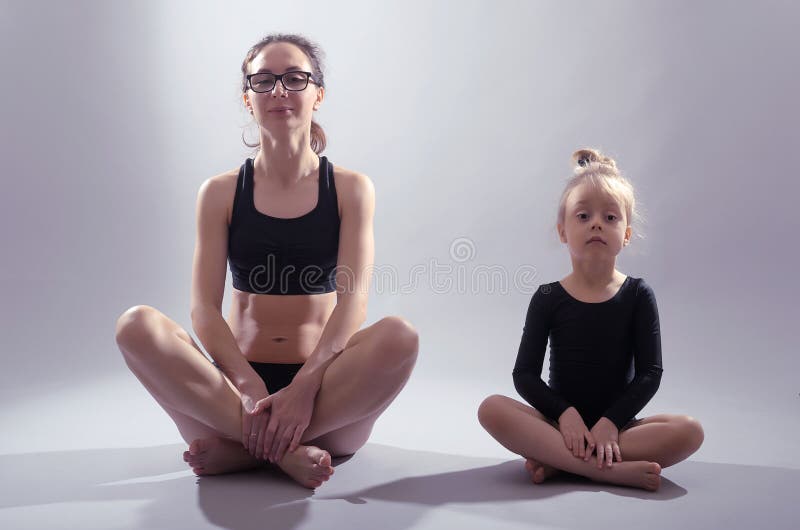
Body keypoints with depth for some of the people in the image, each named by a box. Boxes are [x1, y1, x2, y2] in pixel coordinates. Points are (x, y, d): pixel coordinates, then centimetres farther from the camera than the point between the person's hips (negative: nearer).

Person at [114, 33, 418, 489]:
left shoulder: (351, 189, 4)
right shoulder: (221, 193, 6)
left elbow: (353, 300, -9)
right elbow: (204, 308, -3)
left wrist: (303, 388, -24)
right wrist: (250, 388, -21)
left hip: (324, 394, 0)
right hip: (237, 386, 1)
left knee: (400, 336, -30)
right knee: (137, 325, -23)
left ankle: (239, 449, -22)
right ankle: (286, 450, -27)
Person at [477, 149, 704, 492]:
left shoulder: (638, 295, 1)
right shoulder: (548, 298, 0)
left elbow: (650, 372, -5)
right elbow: (524, 373, -3)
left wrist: (611, 421, -18)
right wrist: (564, 412, -19)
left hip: (618, 424, 1)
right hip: (560, 422, 0)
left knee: (690, 431, -26)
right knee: (491, 409, -27)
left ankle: (556, 461, -24)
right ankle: (613, 470, -31)